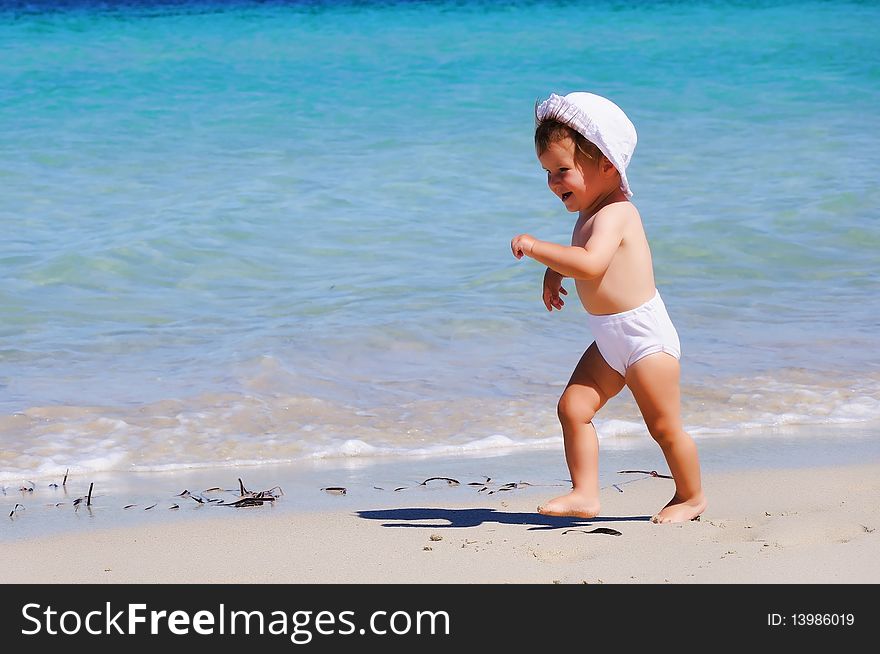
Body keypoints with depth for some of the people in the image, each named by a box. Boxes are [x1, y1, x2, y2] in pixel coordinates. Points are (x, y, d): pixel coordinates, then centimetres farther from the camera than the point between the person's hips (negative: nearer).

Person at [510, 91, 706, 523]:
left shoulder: (614, 214, -22)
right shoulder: (590, 213, 9)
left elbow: (591, 263, -39)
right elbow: (578, 255, 32)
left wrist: (537, 248, -36)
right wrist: (554, 272, 14)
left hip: (645, 336, -9)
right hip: (610, 342, 9)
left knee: (665, 426, 2)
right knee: (573, 408, 0)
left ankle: (691, 497, 20)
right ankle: (585, 494, 3)